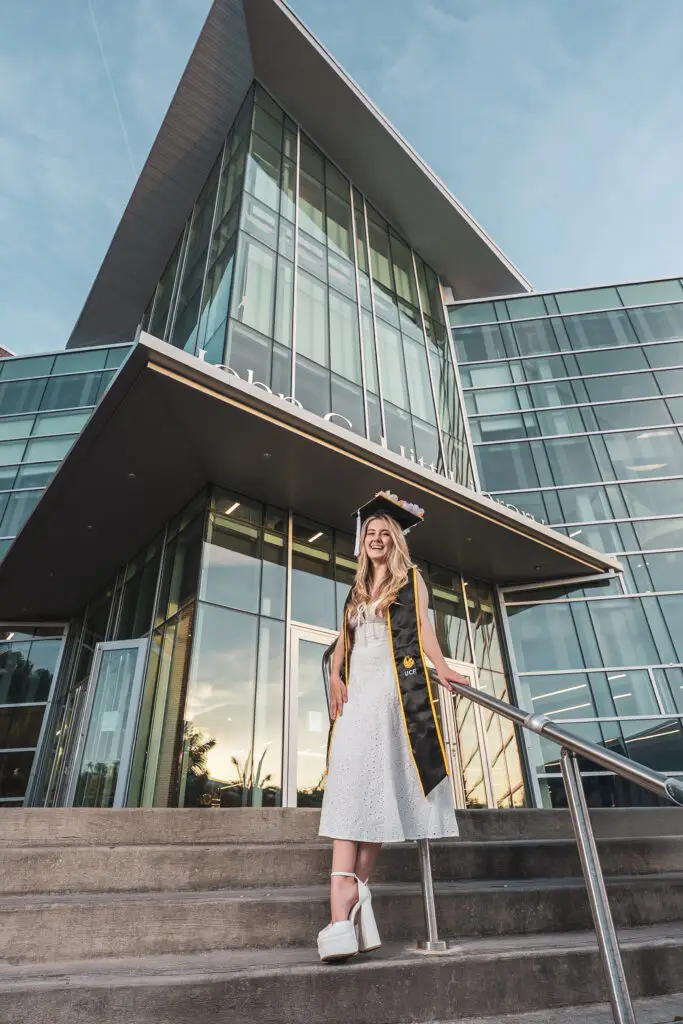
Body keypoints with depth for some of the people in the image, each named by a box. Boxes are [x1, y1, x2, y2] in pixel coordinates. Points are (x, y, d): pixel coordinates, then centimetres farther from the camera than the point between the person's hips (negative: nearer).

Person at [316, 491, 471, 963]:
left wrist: (441, 667, -20)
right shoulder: (357, 590, 24)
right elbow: (344, 640, 18)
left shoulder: (410, 578, 10)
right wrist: (336, 676, 1)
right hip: (359, 686, 4)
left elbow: (423, 625, -3)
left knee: (381, 780, -8)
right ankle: (346, 888, -17)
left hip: (397, 682, -4)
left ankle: (356, 883, -5)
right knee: (350, 777, -11)